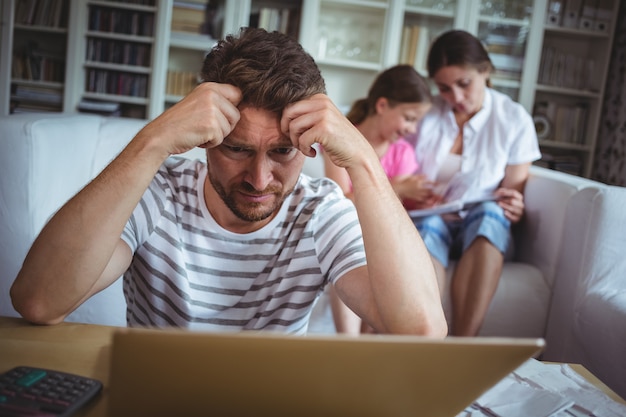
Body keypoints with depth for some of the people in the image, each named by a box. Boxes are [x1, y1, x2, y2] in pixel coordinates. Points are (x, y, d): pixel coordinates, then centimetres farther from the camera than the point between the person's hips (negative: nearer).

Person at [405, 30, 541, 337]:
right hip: (427, 223, 0)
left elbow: (515, 190, 4)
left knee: (490, 213, -35)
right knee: (427, 226, -37)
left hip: (485, 230, 1)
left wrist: (514, 206, -20)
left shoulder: (514, 119, 4)